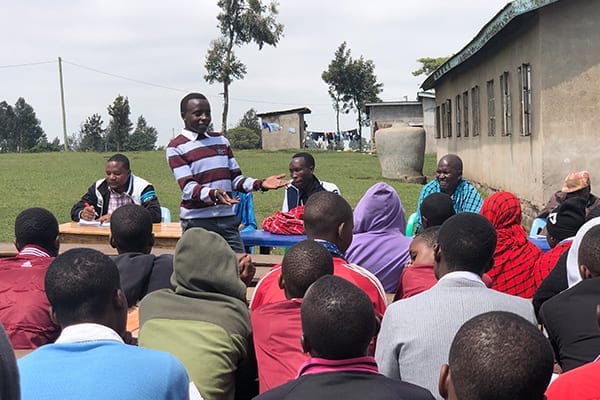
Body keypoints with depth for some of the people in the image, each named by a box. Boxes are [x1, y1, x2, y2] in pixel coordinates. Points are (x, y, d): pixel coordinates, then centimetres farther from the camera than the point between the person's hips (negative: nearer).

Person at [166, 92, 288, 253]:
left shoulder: (221, 140, 15)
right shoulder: (176, 148, -2)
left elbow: (235, 179, 14)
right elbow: (188, 188, -13)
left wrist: (260, 184, -4)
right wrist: (213, 194, -32)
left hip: (227, 218, 4)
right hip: (197, 221, -4)